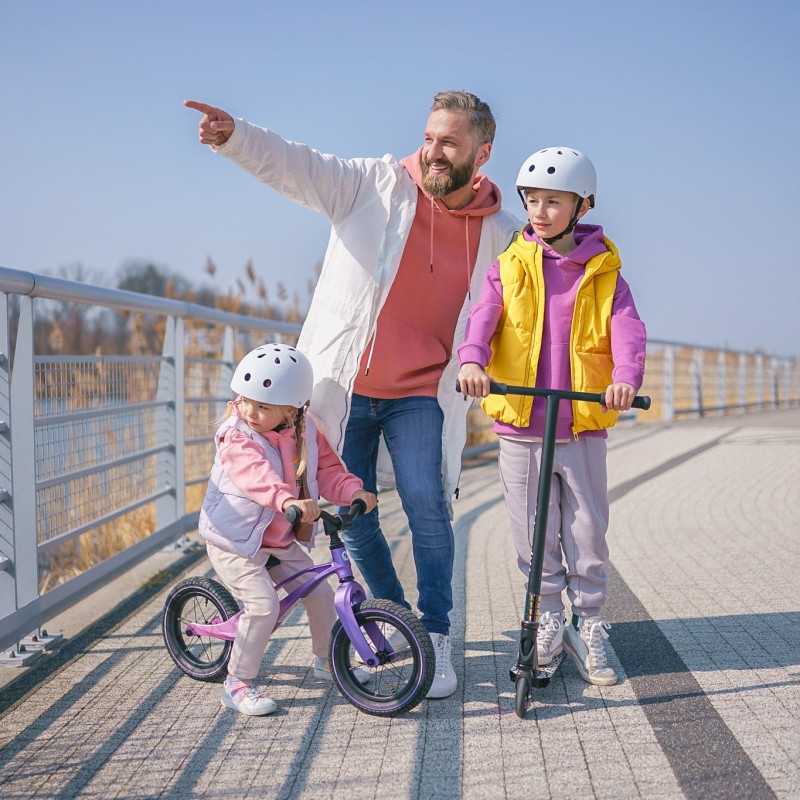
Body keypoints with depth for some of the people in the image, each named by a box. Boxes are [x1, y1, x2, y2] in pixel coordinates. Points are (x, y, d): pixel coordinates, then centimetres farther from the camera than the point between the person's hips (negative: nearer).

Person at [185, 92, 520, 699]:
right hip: (343, 386, 1)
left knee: (427, 505, -15)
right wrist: (234, 136, -34)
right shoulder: (375, 185, -5)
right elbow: (294, 166, -17)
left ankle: (436, 637, 1)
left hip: (420, 395, 0)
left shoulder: (500, 235, 1)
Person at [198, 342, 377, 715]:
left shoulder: (305, 432, -2)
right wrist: (287, 500, -60)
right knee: (263, 605, -20)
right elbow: (255, 475, -42)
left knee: (319, 590, 8)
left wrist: (353, 491, -17)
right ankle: (237, 683, -5)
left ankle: (327, 660, 33)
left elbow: (327, 469, 4)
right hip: (234, 541, -6)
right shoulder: (236, 438, -23)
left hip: (279, 541, 7)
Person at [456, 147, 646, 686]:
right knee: (535, 536, 9)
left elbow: (627, 329, -11)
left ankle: (590, 628, 22)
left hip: (584, 425, 0)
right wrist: (472, 360, -32)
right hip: (520, 425, 1)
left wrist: (626, 377, -32)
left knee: (587, 534, 5)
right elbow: (484, 317, -10)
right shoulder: (510, 268, 5)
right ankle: (548, 622, 26)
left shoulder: (604, 273, 3)